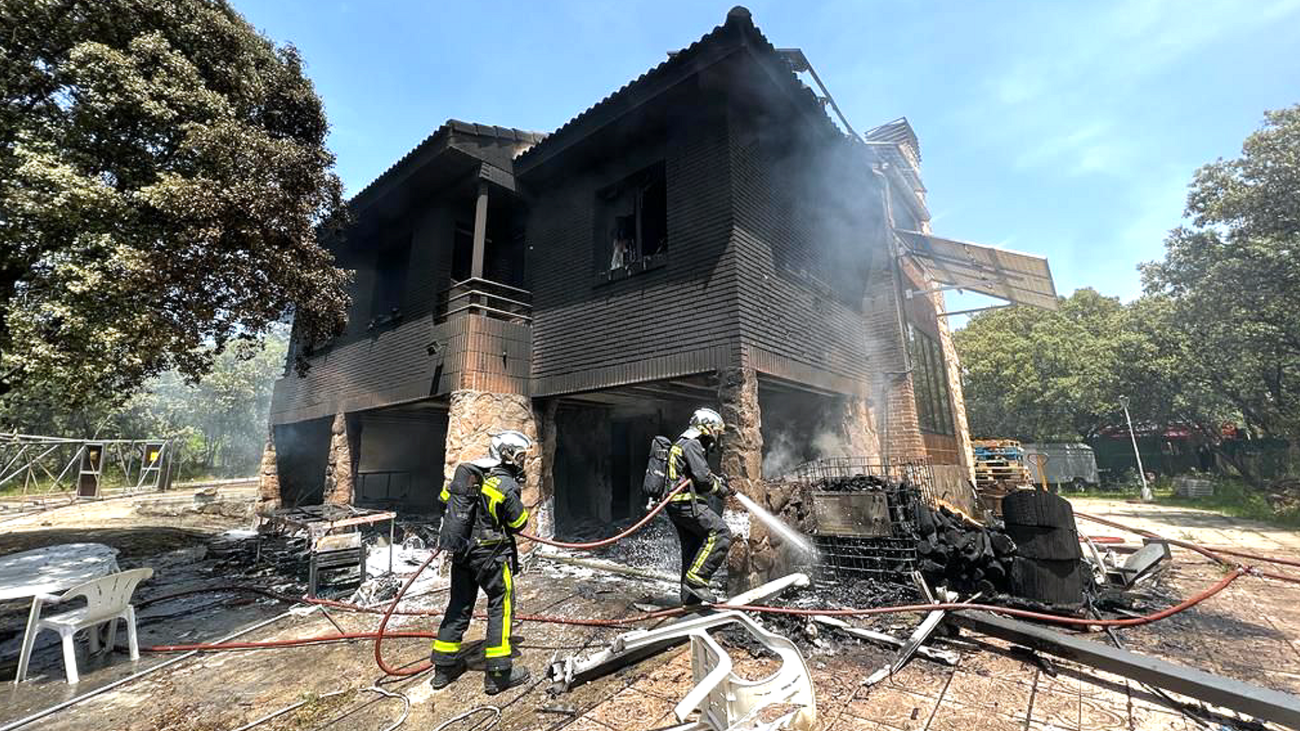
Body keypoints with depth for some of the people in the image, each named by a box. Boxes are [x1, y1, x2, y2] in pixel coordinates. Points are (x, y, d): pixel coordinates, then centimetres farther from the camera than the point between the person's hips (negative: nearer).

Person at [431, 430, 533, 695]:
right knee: (501, 606, 6)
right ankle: (498, 674, 13)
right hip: (491, 554, -7)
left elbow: (445, 496, 13)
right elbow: (518, 522, -10)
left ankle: (444, 667, 32)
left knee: (459, 605, 19)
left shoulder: (467, 472, 0)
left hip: (462, 551, 7)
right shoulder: (506, 485, -20)